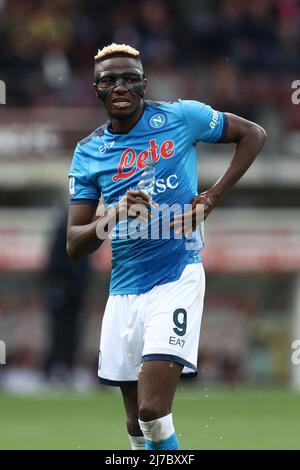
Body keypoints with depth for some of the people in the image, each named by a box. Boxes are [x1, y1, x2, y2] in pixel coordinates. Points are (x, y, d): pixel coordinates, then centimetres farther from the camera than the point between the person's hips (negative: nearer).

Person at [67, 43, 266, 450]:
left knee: (153, 411, -19)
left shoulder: (181, 117, -2)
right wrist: (114, 216, -18)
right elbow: (75, 245, 3)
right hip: (124, 290, 4)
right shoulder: (89, 153, 5)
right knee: (137, 423, 10)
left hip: (178, 277, -4)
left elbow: (253, 134, 10)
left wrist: (213, 197, -1)